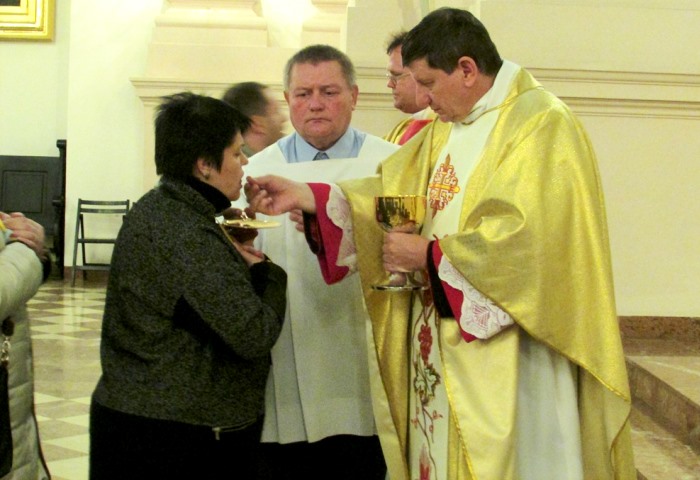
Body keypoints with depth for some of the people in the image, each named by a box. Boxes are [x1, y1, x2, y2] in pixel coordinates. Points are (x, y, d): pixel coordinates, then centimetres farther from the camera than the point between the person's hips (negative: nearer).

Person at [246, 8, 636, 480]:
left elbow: (525, 237, -21)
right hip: (442, 344, 7)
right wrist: (304, 196, -5)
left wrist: (429, 254, -13)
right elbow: (389, 193, 7)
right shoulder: (445, 130, 13)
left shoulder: (543, 125, -12)